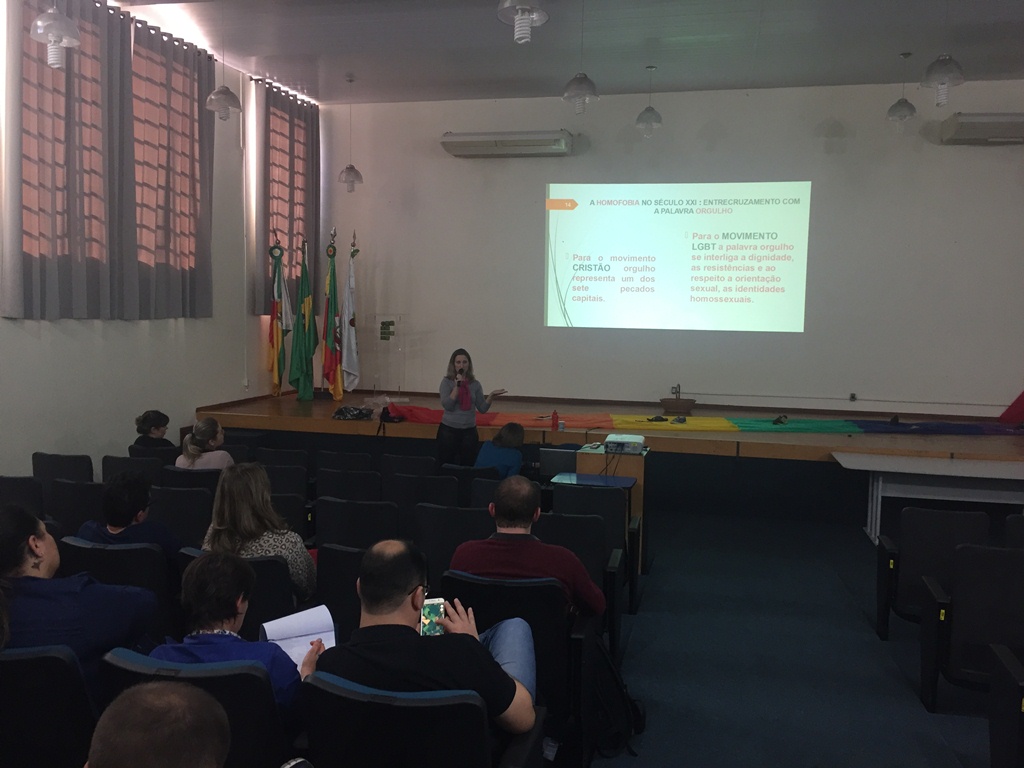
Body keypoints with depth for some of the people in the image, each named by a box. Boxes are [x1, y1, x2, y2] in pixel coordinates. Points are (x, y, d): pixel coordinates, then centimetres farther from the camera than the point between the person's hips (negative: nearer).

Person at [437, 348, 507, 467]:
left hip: (469, 431, 3)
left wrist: (491, 396, -13)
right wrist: (457, 386, -19)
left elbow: (482, 409, 3)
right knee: (446, 465, 3)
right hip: (449, 429, -2)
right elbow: (447, 405, -15)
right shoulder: (447, 382, -4)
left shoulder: (475, 384, 4)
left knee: (467, 466, 4)